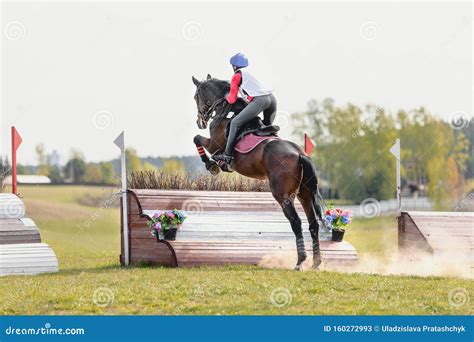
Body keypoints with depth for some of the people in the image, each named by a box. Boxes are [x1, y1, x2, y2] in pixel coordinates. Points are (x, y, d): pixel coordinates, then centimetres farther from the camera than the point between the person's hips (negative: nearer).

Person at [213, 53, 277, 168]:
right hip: (272, 98, 8)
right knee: (267, 128, 25)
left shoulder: (237, 76, 10)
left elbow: (232, 99, 8)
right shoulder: (248, 74, 33)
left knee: (235, 123, -8)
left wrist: (226, 96, 28)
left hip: (260, 100, -8)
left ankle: (228, 155, -13)